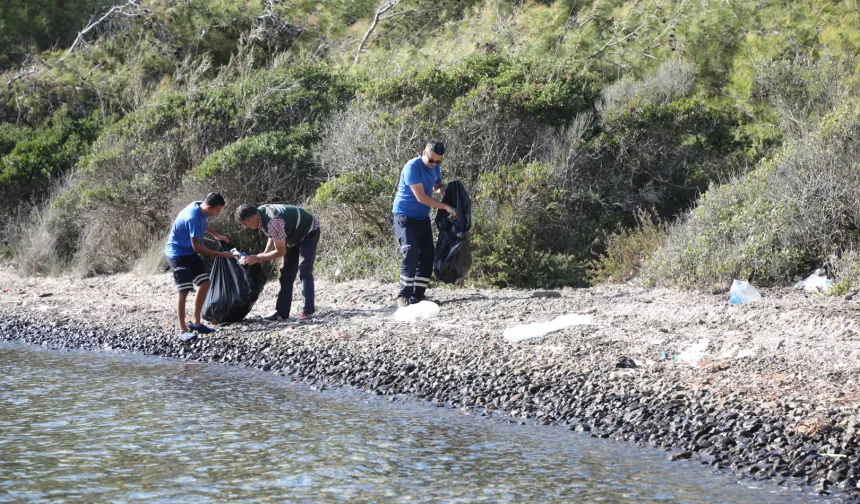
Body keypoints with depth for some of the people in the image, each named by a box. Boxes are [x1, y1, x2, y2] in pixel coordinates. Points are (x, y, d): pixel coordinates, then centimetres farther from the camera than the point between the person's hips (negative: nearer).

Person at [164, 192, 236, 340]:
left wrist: (216, 235, 15)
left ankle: (195, 321, 17)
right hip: (177, 254, -9)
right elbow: (197, 246, -26)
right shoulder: (193, 217, -32)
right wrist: (220, 255, -21)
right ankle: (183, 330, -8)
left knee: (205, 284, 7)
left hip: (190, 253, 9)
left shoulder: (202, 209, -5)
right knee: (184, 290, -13)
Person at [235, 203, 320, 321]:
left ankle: (308, 310, -20)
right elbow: (273, 236, 8)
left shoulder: (273, 222, -37)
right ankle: (282, 312, 6)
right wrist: (264, 255, -5)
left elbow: (280, 252, -28)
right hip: (295, 234, 9)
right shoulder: (261, 213, -10)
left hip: (309, 232, -9)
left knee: (304, 271, -20)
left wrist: (258, 258, -21)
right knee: (287, 273, 5)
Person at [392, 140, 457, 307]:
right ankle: (404, 296, -18)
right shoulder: (412, 167, -21)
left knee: (427, 255, 1)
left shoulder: (435, 167, 3)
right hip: (405, 216, -8)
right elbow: (421, 197, -25)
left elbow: (437, 186, 20)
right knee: (411, 252, -21)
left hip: (423, 217, 8)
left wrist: (442, 189, -5)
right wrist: (446, 207, -25)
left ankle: (418, 295, 4)